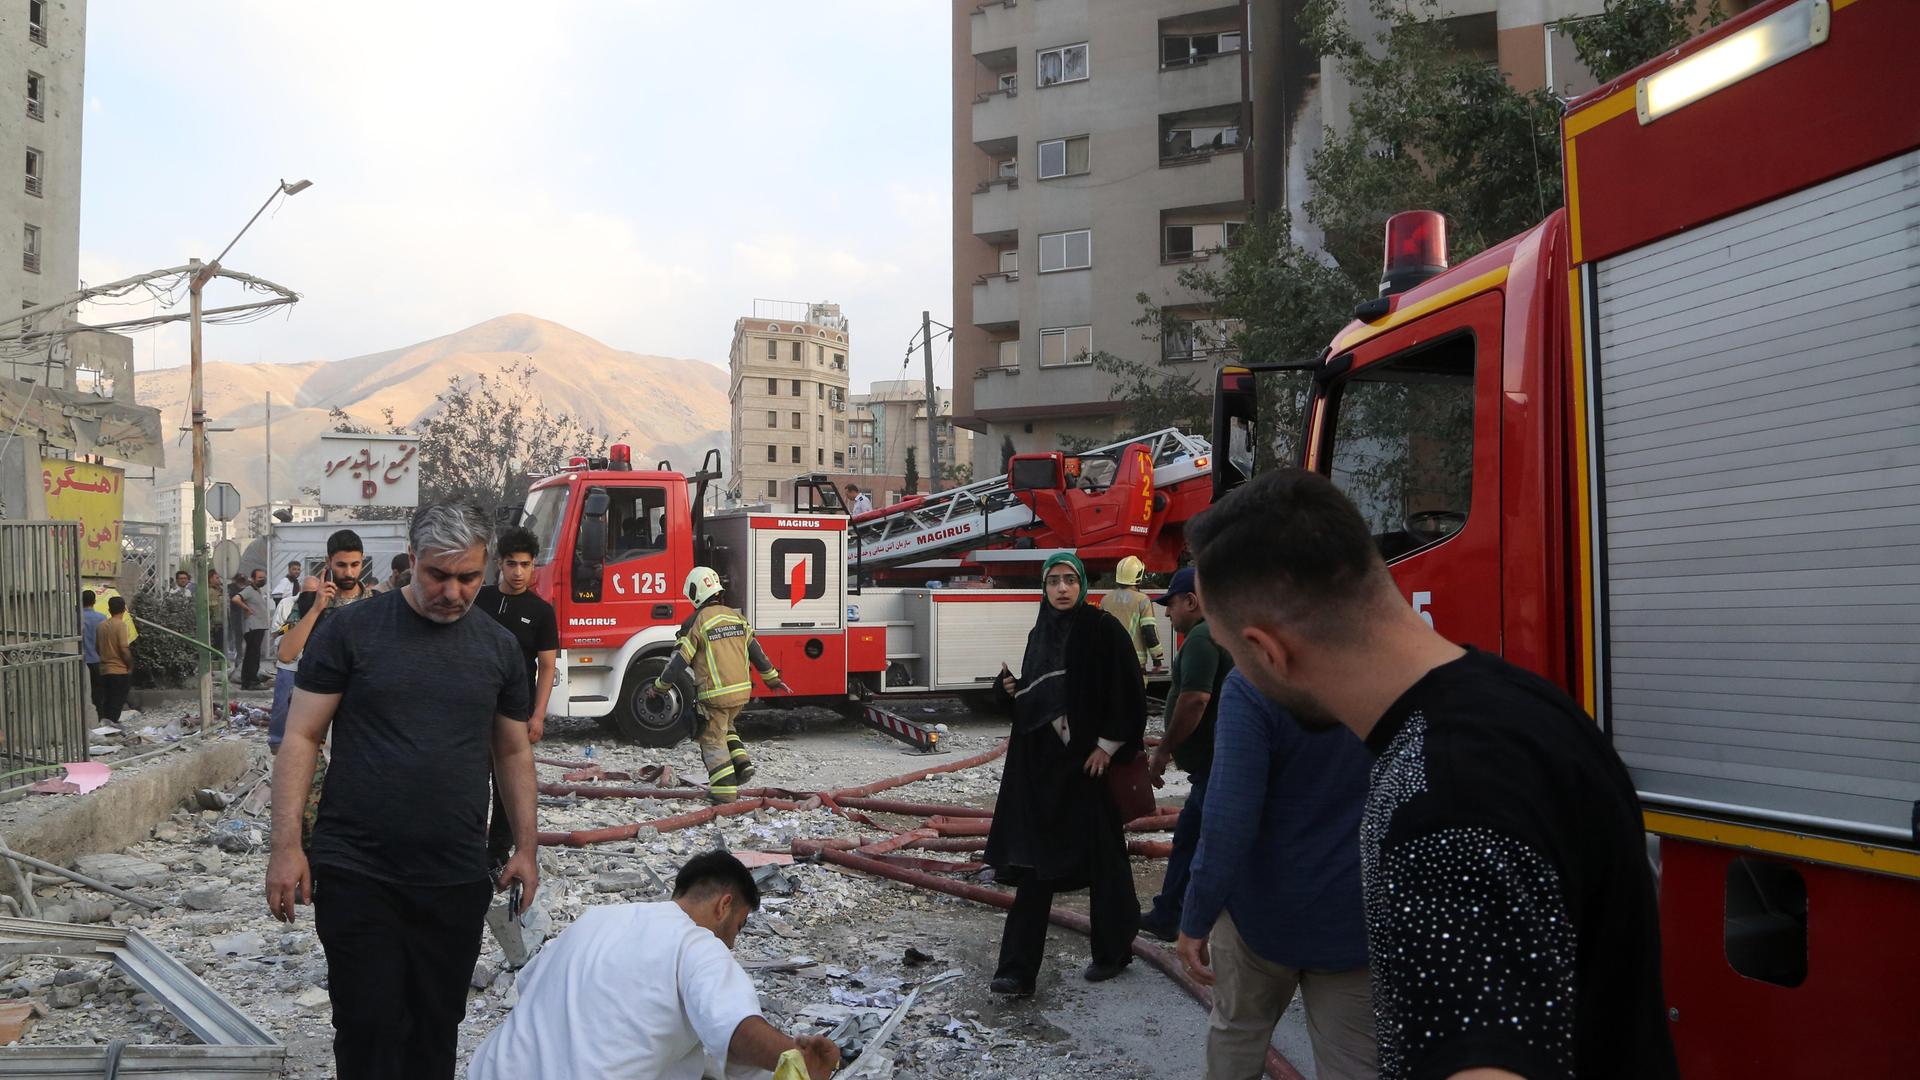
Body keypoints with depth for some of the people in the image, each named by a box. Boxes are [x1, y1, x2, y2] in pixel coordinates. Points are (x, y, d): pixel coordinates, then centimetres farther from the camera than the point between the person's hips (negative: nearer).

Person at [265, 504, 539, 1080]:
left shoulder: (498, 647, 7)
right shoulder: (351, 630, -3)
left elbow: (514, 753, 16)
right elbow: (301, 738, -2)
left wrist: (526, 847, 11)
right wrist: (286, 846, -9)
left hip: (457, 880, 3)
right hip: (356, 874, -3)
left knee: (436, 1031, 12)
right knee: (370, 1030, -3)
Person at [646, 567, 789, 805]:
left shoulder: (696, 623, -10)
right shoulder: (737, 617, 7)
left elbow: (679, 662, -9)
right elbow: (757, 652, 12)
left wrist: (659, 687, 2)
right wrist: (773, 679, 21)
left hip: (715, 694, -6)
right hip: (742, 691, 6)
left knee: (713, 740, 6)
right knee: (725, 727, 29)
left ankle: (725, 790, 3)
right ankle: (741, 762, 15)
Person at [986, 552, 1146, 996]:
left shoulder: (1103, 629, -8)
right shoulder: (1039, 634, 11)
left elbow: (1128, 691, -11)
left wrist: (1108, 745, -15)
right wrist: (1013, 688, -1)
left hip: (1089, 761, -6)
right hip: (1042, 760, 6)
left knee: (1102, 857, 7)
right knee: (1035, 860, 3)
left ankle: (1113, 951, 26)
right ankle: (1018, 968, 3)